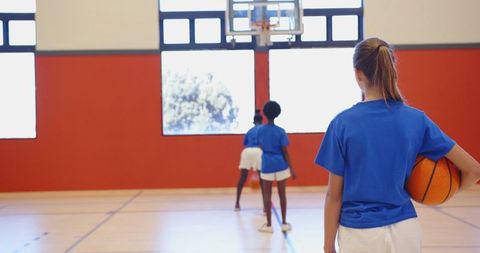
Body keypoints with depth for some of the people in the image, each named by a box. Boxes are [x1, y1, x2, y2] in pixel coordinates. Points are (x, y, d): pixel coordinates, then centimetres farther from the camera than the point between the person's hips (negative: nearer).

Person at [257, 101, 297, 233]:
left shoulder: (260, 130, -1)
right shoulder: (280, 131, -8)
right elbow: (285, 152, -9)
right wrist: (291, 169, -4)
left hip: (267, 165, 1)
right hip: (281, 165, -1)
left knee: (267, 195, 7)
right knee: (282, 194, 9)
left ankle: (268, 225, 9)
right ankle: (284, 223, 15)